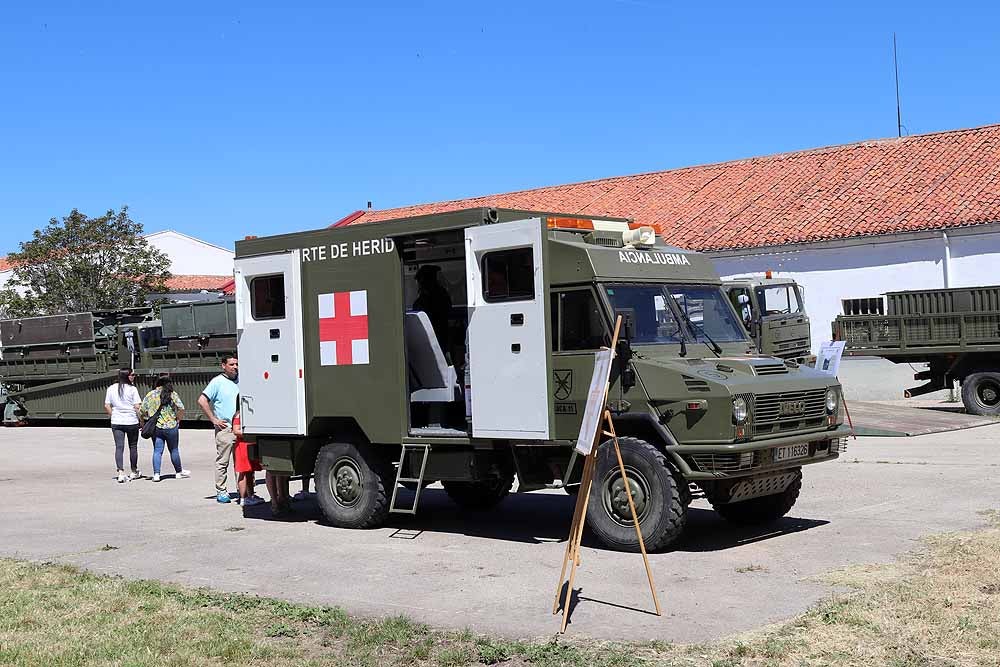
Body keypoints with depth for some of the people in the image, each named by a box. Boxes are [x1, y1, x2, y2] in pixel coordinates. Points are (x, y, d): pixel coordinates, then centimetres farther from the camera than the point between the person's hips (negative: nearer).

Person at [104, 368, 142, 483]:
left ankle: (121, 472, -12)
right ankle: (134, 472, 25)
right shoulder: (132, 389, -8)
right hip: (131, 422, -3)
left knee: (119, 447, 1)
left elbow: (106, 406, 5)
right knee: (133, 447, 12)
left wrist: (113, 416, 16)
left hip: (116, 422, 3)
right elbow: (137, 407, -11)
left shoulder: (111, 389, 5)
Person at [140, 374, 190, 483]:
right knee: (174, 450, 11)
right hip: (170, 427, -2)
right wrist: (178, 419, 1)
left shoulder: (150, 395, 4)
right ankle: (179, 472, 25)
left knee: (157, 451, 6)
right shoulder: (172, 394, -6)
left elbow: (142, 412, 4)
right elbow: (181, 409, -14)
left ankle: (156, 474, -3)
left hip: (155, 428, 2)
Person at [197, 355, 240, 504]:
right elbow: (202, 401, -9)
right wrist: (214, 420, -10)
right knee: (222, 462, -1)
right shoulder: (218, 382, -4)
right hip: (225, 428, -5)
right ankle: (221, 491, 4)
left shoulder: (240, 380, 12)